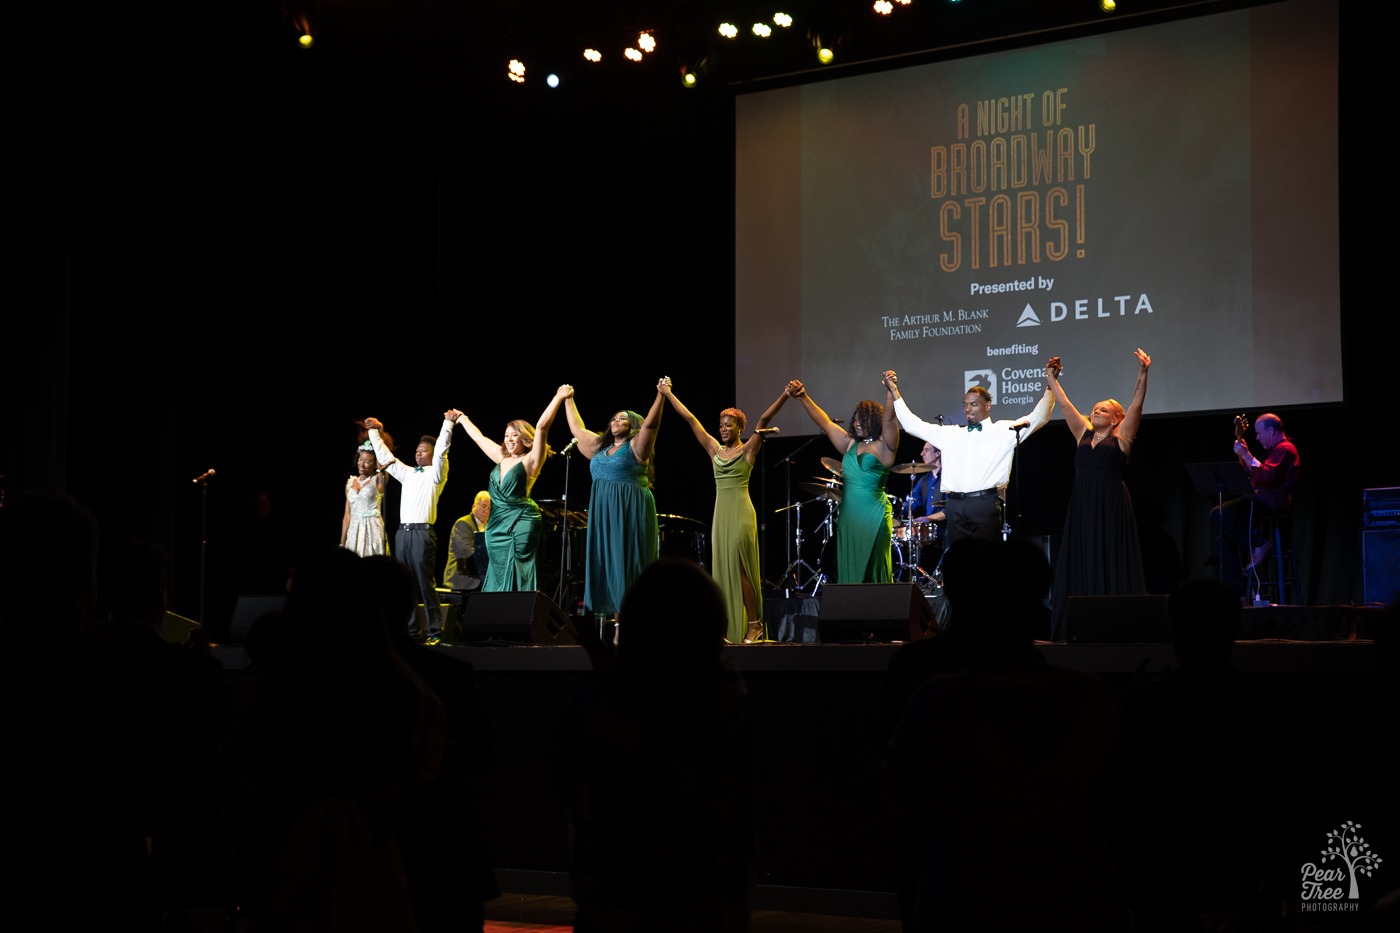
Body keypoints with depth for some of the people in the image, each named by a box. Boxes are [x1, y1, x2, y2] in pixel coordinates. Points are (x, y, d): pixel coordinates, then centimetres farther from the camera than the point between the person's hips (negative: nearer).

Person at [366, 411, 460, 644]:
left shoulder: (435, 474, 3)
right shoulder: (407, 473, 20)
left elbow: (441, 451, -13)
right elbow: (385, 456, 27)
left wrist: (448, 424, -21)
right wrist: (375, 432, 29)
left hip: (422, 532, -7)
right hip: (403, 531, 7)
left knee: (426, 584, -8)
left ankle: (435, 632, -7)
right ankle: (410, 631, 9)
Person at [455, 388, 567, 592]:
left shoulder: (530, 461, -4)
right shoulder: (502, 458, 14)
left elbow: (542, 427, -14)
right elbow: (479, 437, 28)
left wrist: (558, 398, -18)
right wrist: (463, 420, 39)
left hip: (521, 524, -7)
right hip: (497, 526, 7)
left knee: (516, 580, -9)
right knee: (498, 578, 6)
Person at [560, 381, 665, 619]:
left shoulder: (636, 446, -2)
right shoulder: (601, 447, 17)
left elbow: (650, 424, -17)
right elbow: (577, 428, 28)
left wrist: (661, 396, -26)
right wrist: (568, 400, 33)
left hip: (631, 515, -7)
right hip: (605, 516, 7)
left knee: (628, 566, -8)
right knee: (609, 566, 4)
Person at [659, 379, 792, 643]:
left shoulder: (747, 450, 1)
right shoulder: (715, 450, 13)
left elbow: (764, 420, -11)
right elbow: (691, 419, 15)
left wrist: (785, 395, -21)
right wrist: (668, 394, 19)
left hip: (741, 512, -6)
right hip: (721, 513, 6)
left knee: (739, 568, -9)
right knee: (723, 570, 4)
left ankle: (754, 624, -2)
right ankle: (730, 629, 5)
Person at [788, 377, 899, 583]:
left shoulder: (883, 446, -3)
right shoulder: (850, 444, 15)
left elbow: (889, 420, -18)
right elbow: (825, 422, 16)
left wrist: (890, 390, -32)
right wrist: (803, 398, 10)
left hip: (873, 517, -6)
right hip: (847, 516, 6)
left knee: (872, 569, -4)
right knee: (850, 569, 4)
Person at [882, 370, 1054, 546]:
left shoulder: (1004, 431, 9)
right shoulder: (950, 434, 20)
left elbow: (1038, 418, 1)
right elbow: (913, 425, 23)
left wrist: (1050, 386, -12)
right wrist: (894, 391, 20)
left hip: (986, 505, -4)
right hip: (955, 506, 4)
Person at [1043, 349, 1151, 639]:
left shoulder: (1121, 437, 3)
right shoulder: (1083, 433, 15)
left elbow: (1136, 404, -6)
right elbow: (1064, 404, 17)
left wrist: (1142, 374, -15)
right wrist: (1051, 378, 16)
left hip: (1111, 506, -5)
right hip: (1082, 505, 5)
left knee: (1112, 562, -3)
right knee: (1082, 563, 3)